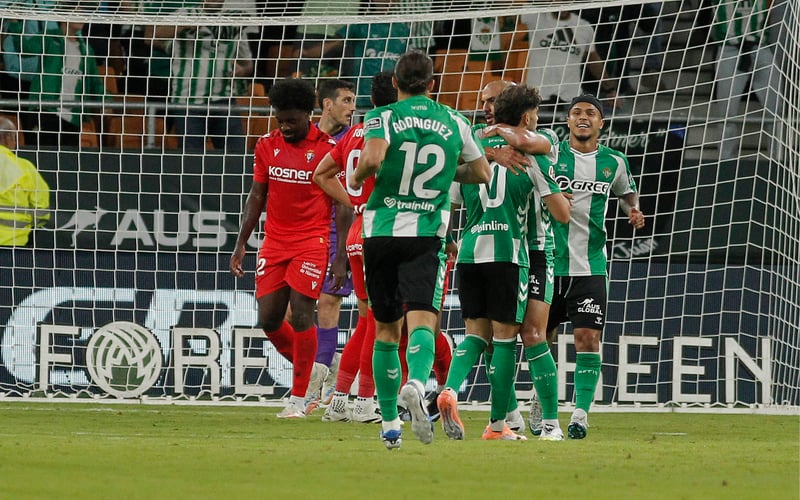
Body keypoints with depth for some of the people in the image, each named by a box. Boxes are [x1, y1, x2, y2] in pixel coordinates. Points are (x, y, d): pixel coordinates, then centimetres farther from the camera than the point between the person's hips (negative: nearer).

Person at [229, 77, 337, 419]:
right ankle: (310, 371, 24)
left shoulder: (328, 149, -7)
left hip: (311, 242, -5)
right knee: (268, 319, 1)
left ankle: (298, 398, -2)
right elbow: (257, 197, 14)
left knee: (301, 314, -11)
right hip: (274, 242, 5)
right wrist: (241, 244, 9)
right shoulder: (267, 146, 7)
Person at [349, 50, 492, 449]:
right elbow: (482, 173, 16)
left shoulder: (382, 118, -1)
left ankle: (389, 424, 16)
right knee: (421, 318, -13)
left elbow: (374, 158, -21)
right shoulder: (454, 123, 8)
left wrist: (357, 177, 0)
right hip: (426, 236, 0)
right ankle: (416, 384, -45)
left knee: (385, 329, 12)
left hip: (381, 232, 0)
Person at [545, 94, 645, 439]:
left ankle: (581, 411, -6)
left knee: (588, 338, -10)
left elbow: (628, 191, 24)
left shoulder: (614, 162, 7)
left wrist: (634, 210, 4)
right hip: (549, 262, 0)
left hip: (590, 266, 0)